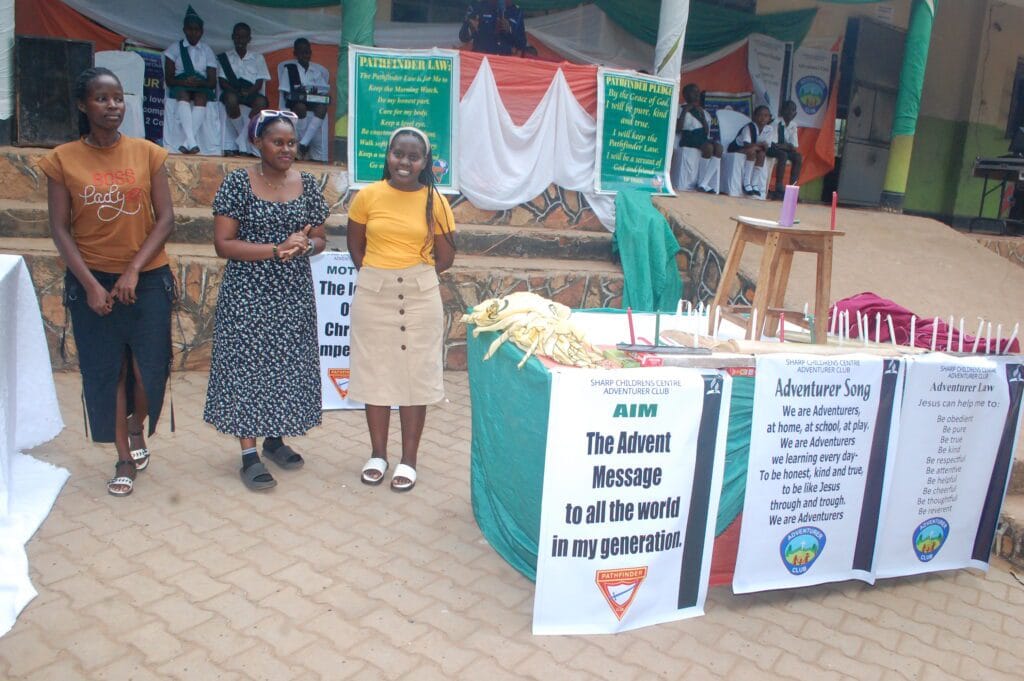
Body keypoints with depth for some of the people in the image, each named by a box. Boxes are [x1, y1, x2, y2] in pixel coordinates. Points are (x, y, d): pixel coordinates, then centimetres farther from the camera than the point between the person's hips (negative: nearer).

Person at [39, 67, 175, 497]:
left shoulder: (147, 153, 0)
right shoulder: (63, 160, -1)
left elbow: (165, 218, -3)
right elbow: (60, 228, -2)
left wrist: (133, 271, -12)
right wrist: (90, 284, -11)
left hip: (147, 279, 0)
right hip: (91, 281, 0)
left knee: (150, 369, -1)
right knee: (104, 371, 6)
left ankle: (136, 428, 32)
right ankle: (124, 459, 23)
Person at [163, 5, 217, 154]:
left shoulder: (207, 51, 14)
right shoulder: (175, 48, 11)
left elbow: (213, 82, 5)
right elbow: (168, 79, 3)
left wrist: (200, 82, -17)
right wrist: (184, 81, -17)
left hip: (201, 87, 1)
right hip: (180, 86, 0)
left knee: (201, 98, -35)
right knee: (183, 95, -36)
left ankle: (187, 142, -45)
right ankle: (192, 142, -52)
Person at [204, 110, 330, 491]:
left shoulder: (307, 185, 5)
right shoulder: (237, 183, -7)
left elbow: (320, 239, 9)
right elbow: (223, 244, -11)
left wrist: (305, 246, -15)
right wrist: (278, 249, -20)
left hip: (294, 293, 4)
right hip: (248, 294, -4)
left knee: (289, 364, 10)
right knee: (247, 366, 0)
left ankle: (276, 439, 28)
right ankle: (249, 455, 9)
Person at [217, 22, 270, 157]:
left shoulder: (258, 58, 18)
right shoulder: (224, 57, 17)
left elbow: (259, 82, 7)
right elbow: (222, 81, 6)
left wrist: (248, 92, -15)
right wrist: (237, 91, -15)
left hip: (251, 93, 1)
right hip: (232, 92, 0)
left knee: (261, 102, -35)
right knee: (231, 99, -38)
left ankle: (240, 142, -29)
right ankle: (244, 141, -20)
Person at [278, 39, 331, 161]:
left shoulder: (319, 70, 16)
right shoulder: (289, 68, 9)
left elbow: (327, 93, 9)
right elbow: (286, 94, 2)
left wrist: (317, 94, -13)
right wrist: (299, 94, -16)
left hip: (314, 103, 2)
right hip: (296, 103, -2)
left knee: (322, 106, -33)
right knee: (301, 106, -37)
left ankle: (303, 144, -41)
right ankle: (306, 147, -35)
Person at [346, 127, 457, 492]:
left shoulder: (435, 201, -2)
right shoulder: (367, 196, 0)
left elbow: (445, 257, 2)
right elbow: (355, 246, 9)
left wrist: (413, 277, -6)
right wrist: (379, 275, 2)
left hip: (420, 297, -1)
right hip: (373, 296, 1)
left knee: (415, 375, 5)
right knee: (375, 373, 9)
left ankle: (408, 460, 17)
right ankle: (378, 455, 25)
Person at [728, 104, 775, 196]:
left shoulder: (770, 129, -7)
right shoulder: (749, 127, -23)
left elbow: (767, 147, -8)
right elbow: (747, 145, -34)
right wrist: (760, 145, -25)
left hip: (751, 148, 6)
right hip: (737, 148, -6)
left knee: (762, 154, -23)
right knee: (752, 151, -32)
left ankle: (755, 184, -17)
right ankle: (746, 183, -28)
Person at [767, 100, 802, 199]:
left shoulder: (793, 125, 5)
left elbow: (795, 145, 0)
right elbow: (772, 143, -17)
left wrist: (790, 146, -21)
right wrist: (787, 146, -20)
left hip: (784, 149, 7)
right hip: (772, 149, -6)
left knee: (798, 157, -18)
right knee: (783, 155, -34)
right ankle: (779, 188, -33)